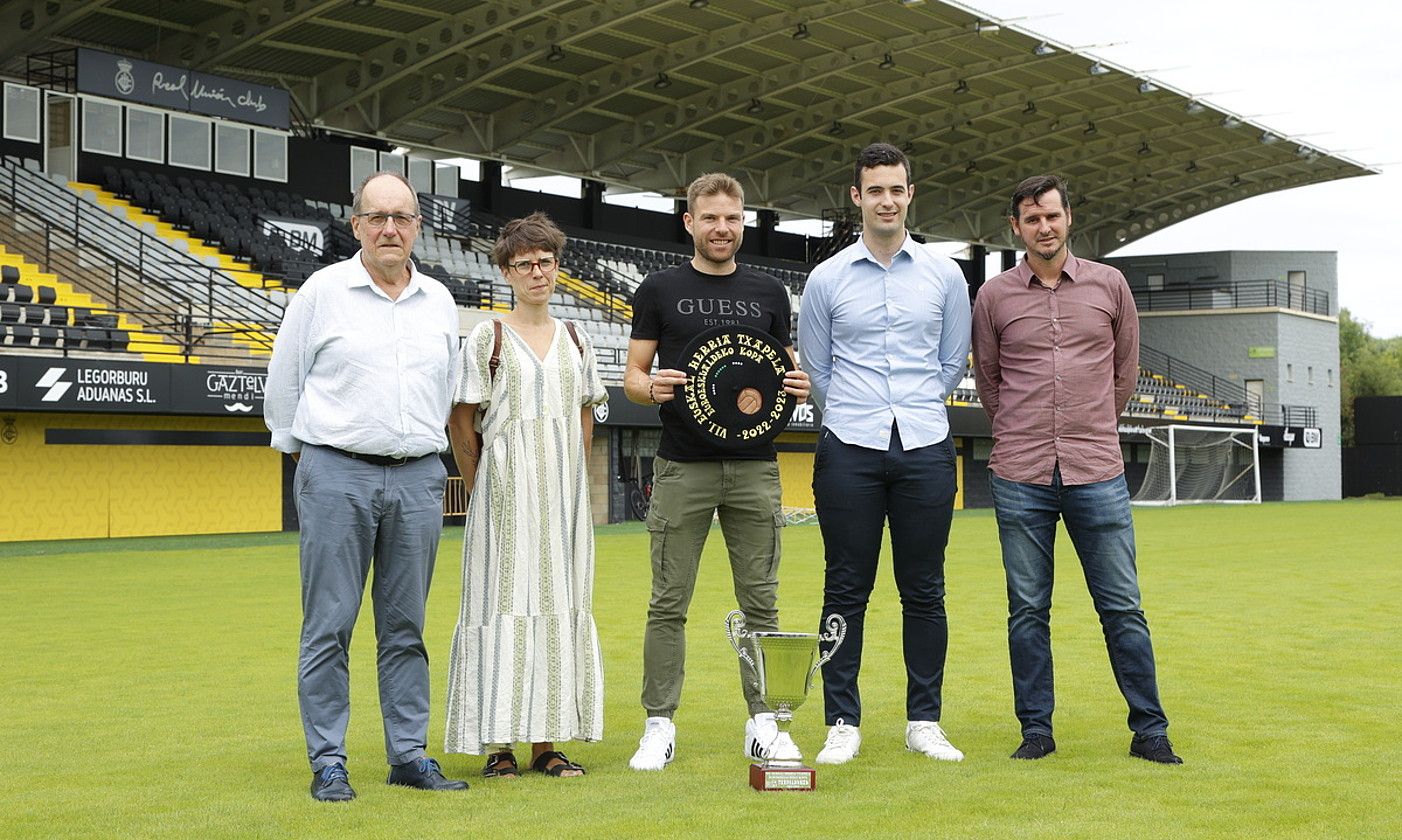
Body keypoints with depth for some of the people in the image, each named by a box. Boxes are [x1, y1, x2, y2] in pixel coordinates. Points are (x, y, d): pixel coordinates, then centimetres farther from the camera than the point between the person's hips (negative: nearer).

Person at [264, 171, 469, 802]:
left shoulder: (439, 301, 12)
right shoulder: (323, 291, 0)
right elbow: (283, 383, 7)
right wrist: (300, 449, 11)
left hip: (417, 477, 3)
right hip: (337, 475, -3)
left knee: (405, 626, 7)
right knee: (329, 625, -2)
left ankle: (410, 755, 13)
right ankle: (328, 762, 3)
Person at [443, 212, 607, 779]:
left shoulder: (574, 340, 13)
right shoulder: (488, 338, -1)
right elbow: (461, 419, -2)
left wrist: (571, 484, 10)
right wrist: (482, 489, -2)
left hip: (562, 494, 5)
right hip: (505, 492, -4)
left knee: (558, 604, 4)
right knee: (502, 602, -6)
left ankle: (545, 743, 9)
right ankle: (497, 743, -2)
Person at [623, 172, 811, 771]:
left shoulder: (769, 293, 12)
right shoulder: (659, 290, 6)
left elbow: (785, 371, 16)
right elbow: (633, 375, 5)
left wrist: (798, 386, -7)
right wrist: (652, 388, -17)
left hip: (754, 465, 2)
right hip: (683, 467, -2)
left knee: (760, 601, 4)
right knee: (669, 603, -1)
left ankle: (763, 722, 12)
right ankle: (659, 725, 7)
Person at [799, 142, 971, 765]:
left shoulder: (945, 276, 9)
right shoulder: (827, 279, 5)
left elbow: (953, 362, 16)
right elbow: (816, 369, 12)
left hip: (926, 450, 1)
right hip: (850, 452, -1)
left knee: (924, 591, 4)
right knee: (847, 590, 0)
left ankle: (924, 722, 12)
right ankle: (842, 725, 6)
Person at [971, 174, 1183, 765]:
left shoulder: (1109, 285, 7)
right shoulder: (994, 297, 5)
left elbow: (1126, 369, 17)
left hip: (1097, 473, 0)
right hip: (1020, 479, 0)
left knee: (1122, 606, 2)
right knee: (1028, 610, 4)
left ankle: (1150, 731, 10)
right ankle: (1036, 730, 13)